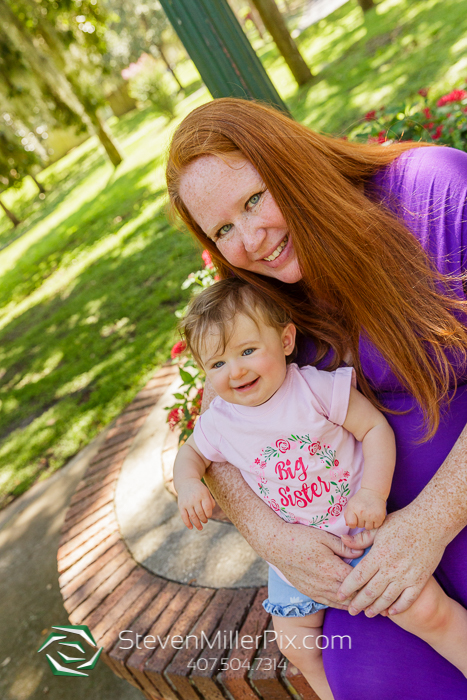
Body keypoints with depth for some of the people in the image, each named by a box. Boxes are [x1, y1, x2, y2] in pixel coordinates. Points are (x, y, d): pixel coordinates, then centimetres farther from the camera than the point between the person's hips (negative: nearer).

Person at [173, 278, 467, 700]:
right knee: (295, 644, 16)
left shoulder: (317, 387, -20)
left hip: (359, 525, -4)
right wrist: (187, 482, -11)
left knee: (424, 609, -16)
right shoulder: (218, 421, -9)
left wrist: (373, 493, -26)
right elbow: (191, 452, 11)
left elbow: (376, 428, -15)